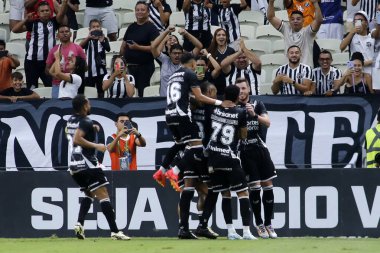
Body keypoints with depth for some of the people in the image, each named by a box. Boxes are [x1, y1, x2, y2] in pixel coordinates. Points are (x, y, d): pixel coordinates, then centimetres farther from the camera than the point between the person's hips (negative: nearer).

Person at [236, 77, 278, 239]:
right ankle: (259, 225, 5)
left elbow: (267, 123, -5)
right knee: (254, 188, -7)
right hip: (245, 151, -3)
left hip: (261, 149, 3)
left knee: (268, 186, 2)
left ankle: (268, 224, 12)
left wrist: (254, 115, -21)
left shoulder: (257, 104, 8)